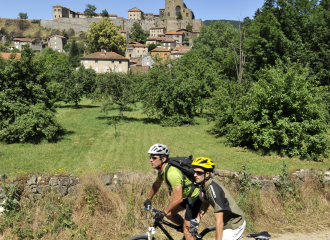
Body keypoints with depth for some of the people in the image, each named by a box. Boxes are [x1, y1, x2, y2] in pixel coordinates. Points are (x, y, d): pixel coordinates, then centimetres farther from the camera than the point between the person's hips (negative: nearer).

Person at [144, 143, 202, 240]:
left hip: (195, 197, -9)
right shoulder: (162, 169, -2)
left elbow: (178, 199, -35)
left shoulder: (172, 173, -32)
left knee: (187, 230, -5)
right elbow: (156, 184, 18)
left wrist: (163, 213, -27)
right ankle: (190, 230, 24)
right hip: (187, 195, 9)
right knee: (169, 214, 8)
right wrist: (148, 199, 26)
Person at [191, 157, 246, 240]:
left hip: (234, 227, -9)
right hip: (228, 223, 9)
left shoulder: (214, 189, -33)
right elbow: (205, 203, 12)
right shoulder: (205, 185, -6)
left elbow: (219, 222, -34)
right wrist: (197, 220, 6)